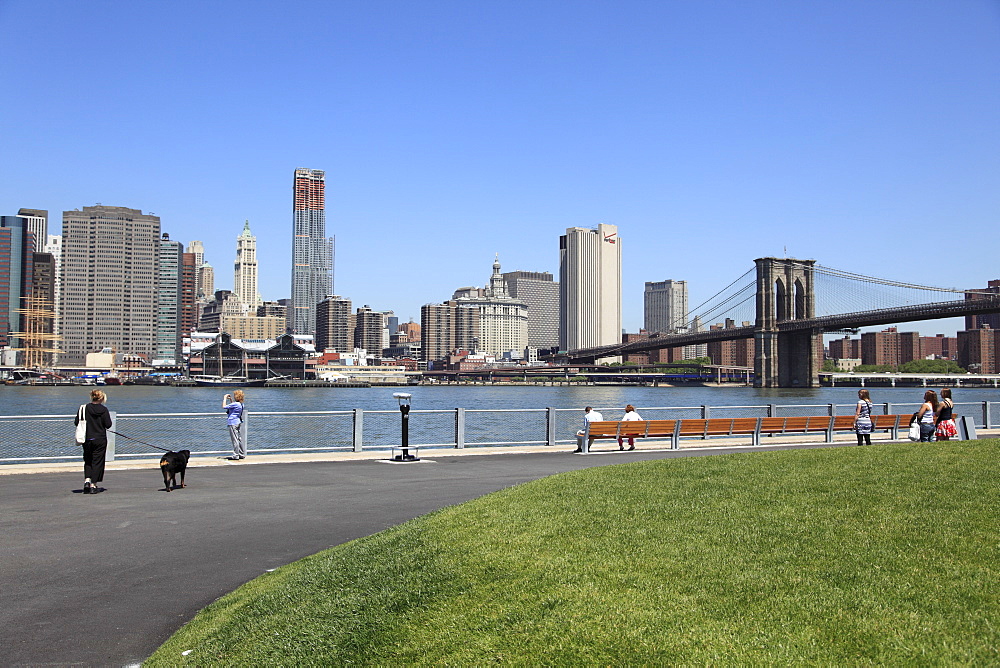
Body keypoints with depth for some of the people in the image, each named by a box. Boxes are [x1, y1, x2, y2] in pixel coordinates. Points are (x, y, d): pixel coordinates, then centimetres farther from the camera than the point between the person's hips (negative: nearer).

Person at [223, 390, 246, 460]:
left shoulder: (236, 404, -19)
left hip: (233, 423, -10)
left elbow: (224, 406, -16)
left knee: (235, 440, -6)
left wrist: (225, 398, -3)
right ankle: (242, 454, 18)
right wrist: (230, 399, 23)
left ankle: (236, 456, -3)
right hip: (238, 422, 10)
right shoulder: (241, 404, 9)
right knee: (239, 439, 14)